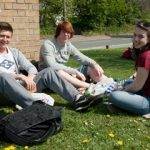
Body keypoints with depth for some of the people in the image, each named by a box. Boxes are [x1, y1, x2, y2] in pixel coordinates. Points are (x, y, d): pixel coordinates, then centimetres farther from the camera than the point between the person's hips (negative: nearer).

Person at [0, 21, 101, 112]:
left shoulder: (14, 52, 19)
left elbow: (31, 68, 9)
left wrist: (30, 78, -12)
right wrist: (20, 76, -20)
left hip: (22, 85, 5)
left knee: (48, 72, -11)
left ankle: (77, 99, -25)